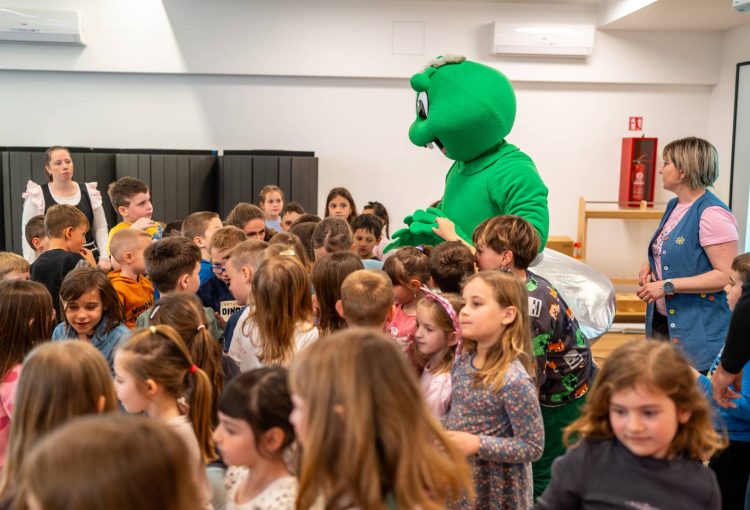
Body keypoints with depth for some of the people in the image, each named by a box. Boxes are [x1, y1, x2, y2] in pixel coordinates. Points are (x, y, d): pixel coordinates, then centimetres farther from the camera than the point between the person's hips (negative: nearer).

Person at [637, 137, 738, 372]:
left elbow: (726, 275, -21)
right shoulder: (674, 205, 10)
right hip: (662, 320, 9)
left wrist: (668, 286, -22)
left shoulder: (712, 214, -18)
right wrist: (650, 264, 4)